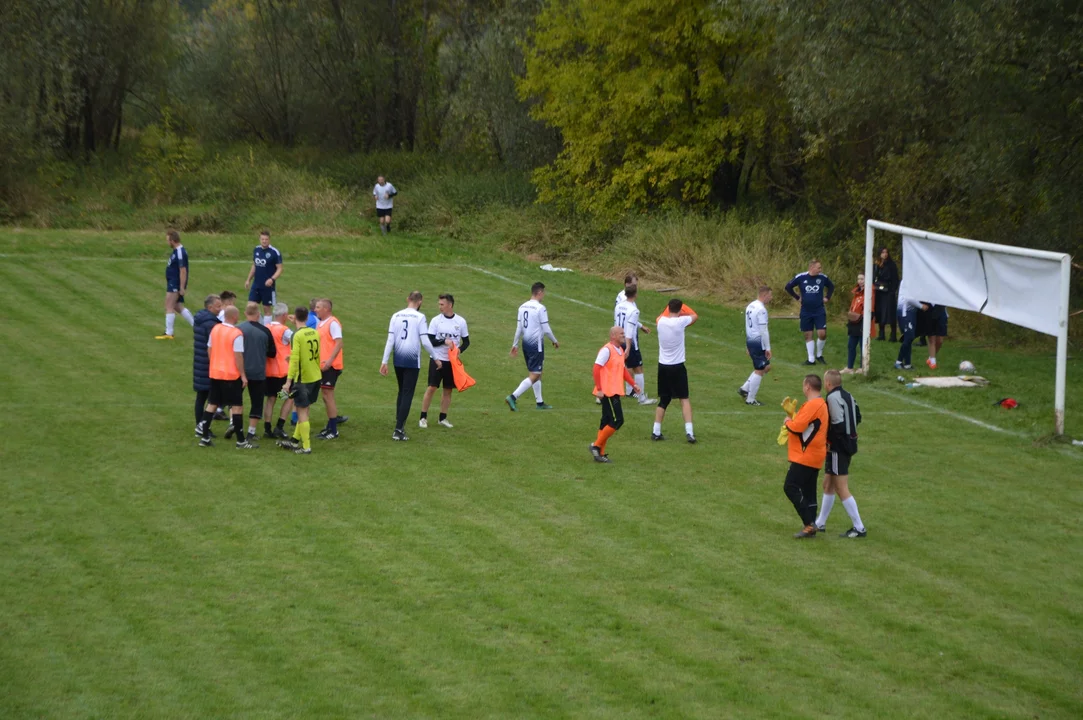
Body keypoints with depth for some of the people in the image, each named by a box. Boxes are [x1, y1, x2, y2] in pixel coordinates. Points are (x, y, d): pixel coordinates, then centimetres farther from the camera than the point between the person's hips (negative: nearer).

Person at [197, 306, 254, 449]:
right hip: (232, 374, -6)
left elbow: (210, 349, 11)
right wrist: (243, 375, -10)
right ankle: (240, 441, 2)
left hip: (215, 373, 6)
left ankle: (205, 438, 12)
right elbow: (238, 356, -17)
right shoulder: (236, 334, -16)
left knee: (212, 404, 12)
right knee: (236, 406, 0)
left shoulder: (215, 329, 4)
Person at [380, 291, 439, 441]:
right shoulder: (420, 317, -7)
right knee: (408, 394, -1)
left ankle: (399, 425, 21)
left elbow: (390, 340, 0)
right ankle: (398, 430, -7)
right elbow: (425, 342, -10)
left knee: (402, 391, 20)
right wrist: (436, 358, 2)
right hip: (412, 360, -4)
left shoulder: (396, 316, 3)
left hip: (398, 359, 4)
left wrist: (384, 362, 2)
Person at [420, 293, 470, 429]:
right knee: (431, 388, -6)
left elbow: (466, 341, 7)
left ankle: (443, 418, 19)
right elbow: (429, 341, -7)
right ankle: (423, 418, 1)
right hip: (437, 359, -2)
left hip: (452, 360, 2)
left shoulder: (461, 321, 1)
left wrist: (460, 349, -13)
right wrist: (444, 341, -22)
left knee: (448, 390, 8)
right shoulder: (436, 320, -3)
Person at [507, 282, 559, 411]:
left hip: (526, 343, 8)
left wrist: (515, 344, 17)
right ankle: (513, 397, -17)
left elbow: (519, 328, 10)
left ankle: (540, 402, 23)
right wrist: (555, 341, 3)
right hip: (536, 344, -8)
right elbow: (546, 329, -12)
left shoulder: (522, 307, 6)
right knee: (534, 375, -6)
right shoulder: (540, 308, -15)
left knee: (536, 373, 18)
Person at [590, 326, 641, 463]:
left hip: (614, 392, 9)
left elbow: (623, 369, 26)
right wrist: (599, 389, -21)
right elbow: (597, 368, -18)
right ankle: (597, 446, -3)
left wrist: (633, 383, 17)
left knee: (607, 422, 11)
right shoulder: (607, 350, -14)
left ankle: (600, 453, 15)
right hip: (607, 392, -9)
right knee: (617, 420, -12)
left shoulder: (620, 350, 15)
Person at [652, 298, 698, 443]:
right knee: (684, 399, 2)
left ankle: (656, 432, 9)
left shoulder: (661, 321, -3)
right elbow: (695, 316, 7)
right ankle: (689, 432, -8)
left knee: (663, 399, 13)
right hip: (677, 366, -4)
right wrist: (682, 313, 22)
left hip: (663, 366, 4)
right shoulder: (680, 322, -14)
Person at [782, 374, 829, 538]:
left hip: (805, 456, -10)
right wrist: (792, 413, 14)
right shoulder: (821, 404, 15)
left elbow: (797, 427, -23)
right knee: (808, 492, 12)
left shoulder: (812, 405, -18)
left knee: (791, 487, -10)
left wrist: (788, 421, -3)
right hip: (814, 457, 10)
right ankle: (811, 526, 13)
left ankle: (809, 524, -14)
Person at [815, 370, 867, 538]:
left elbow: (838, 424, -23)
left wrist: (829, 440, -12)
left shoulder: (833, 397, -18)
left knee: (842, 489, -4)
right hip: (849, 444, 10)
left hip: (838, 447, -10)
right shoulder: (848, 396, 9)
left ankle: (859, 528, -2)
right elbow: (857, 418, 13)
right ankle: (820, 524, 29)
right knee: (828, 485, 20)